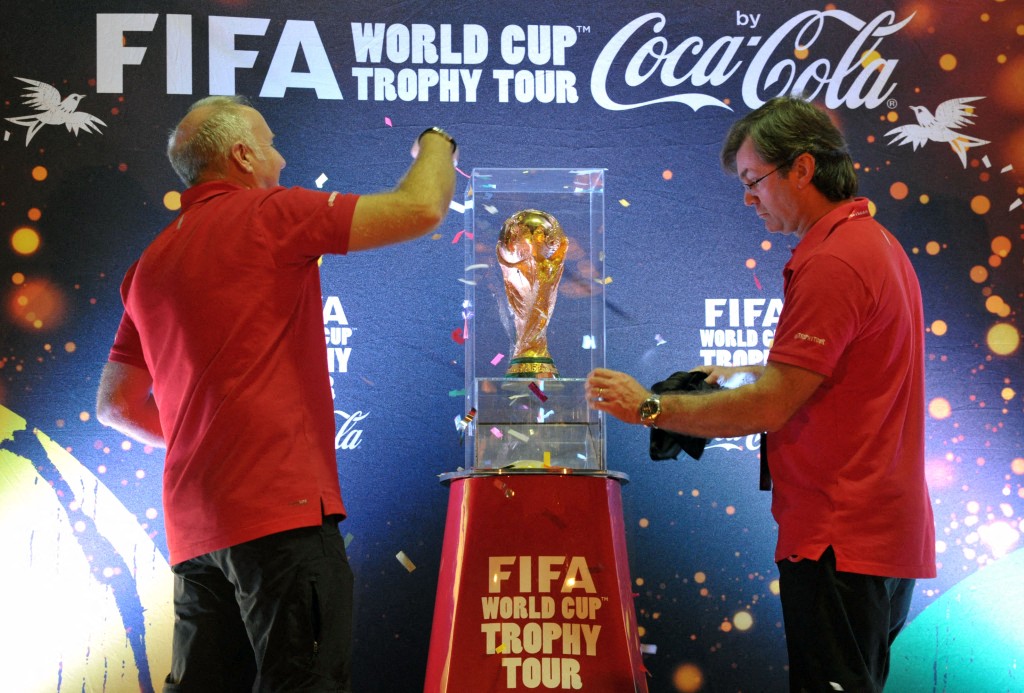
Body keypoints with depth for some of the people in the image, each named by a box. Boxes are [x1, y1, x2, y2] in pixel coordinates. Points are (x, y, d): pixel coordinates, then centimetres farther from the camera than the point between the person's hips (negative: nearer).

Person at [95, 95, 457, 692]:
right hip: (280, 504, -8)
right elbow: (420, 209, -9)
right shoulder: (268, 215, -4)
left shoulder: (152, 266, 18)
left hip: (195, 527, 8)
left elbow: (116, 405, 24)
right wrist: (436, 145, 12)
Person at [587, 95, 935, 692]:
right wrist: (741, 375, 19)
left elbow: (769, 408, -20)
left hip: (840, 542, -11)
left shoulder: (831, 263, -18)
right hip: (887, 534, 11)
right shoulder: (876, 243, 16)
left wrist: (650, 408, -11)